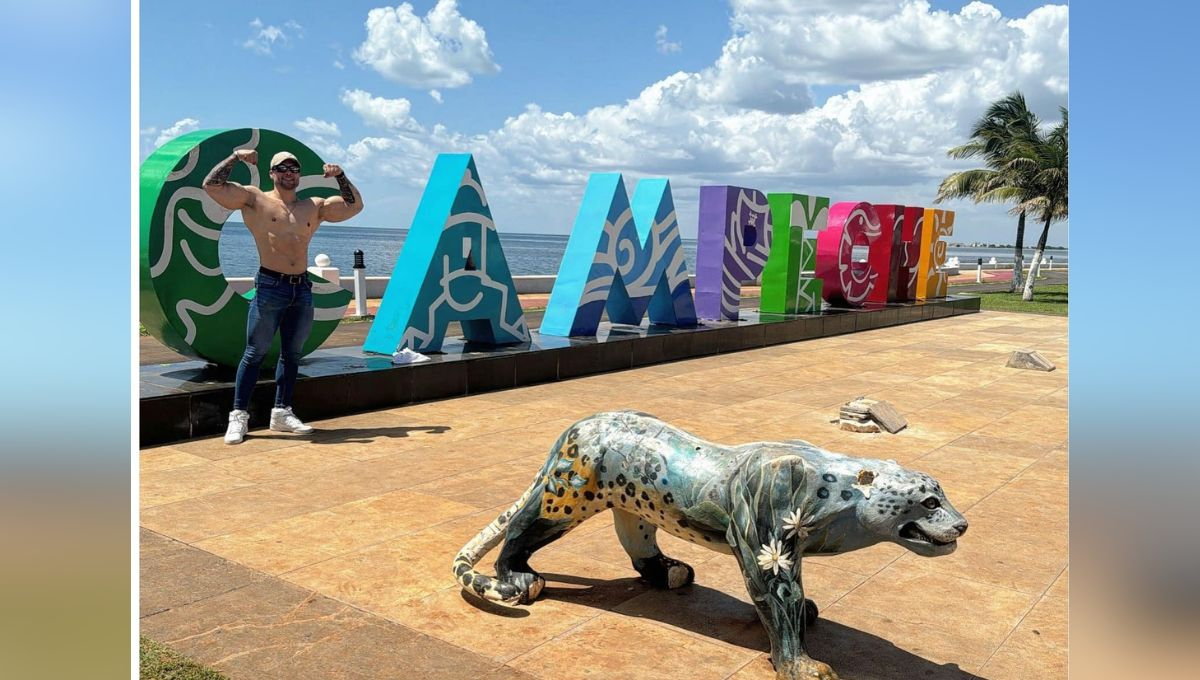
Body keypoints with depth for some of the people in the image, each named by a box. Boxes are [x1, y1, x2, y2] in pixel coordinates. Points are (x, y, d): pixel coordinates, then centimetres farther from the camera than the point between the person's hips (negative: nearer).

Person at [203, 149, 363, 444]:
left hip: (302, 289, 5)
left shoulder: (315, 207, 15)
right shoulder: (255, 199, 3)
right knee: (256, 352, -3)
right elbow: (212, 185, -3)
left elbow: (354, 205, 18)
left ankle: (282, 412, 19)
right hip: (270, 287, -5)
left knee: (292, 353, 10)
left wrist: (340, 176, 8)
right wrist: (236, 157, -7)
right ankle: (239, 415, 4)